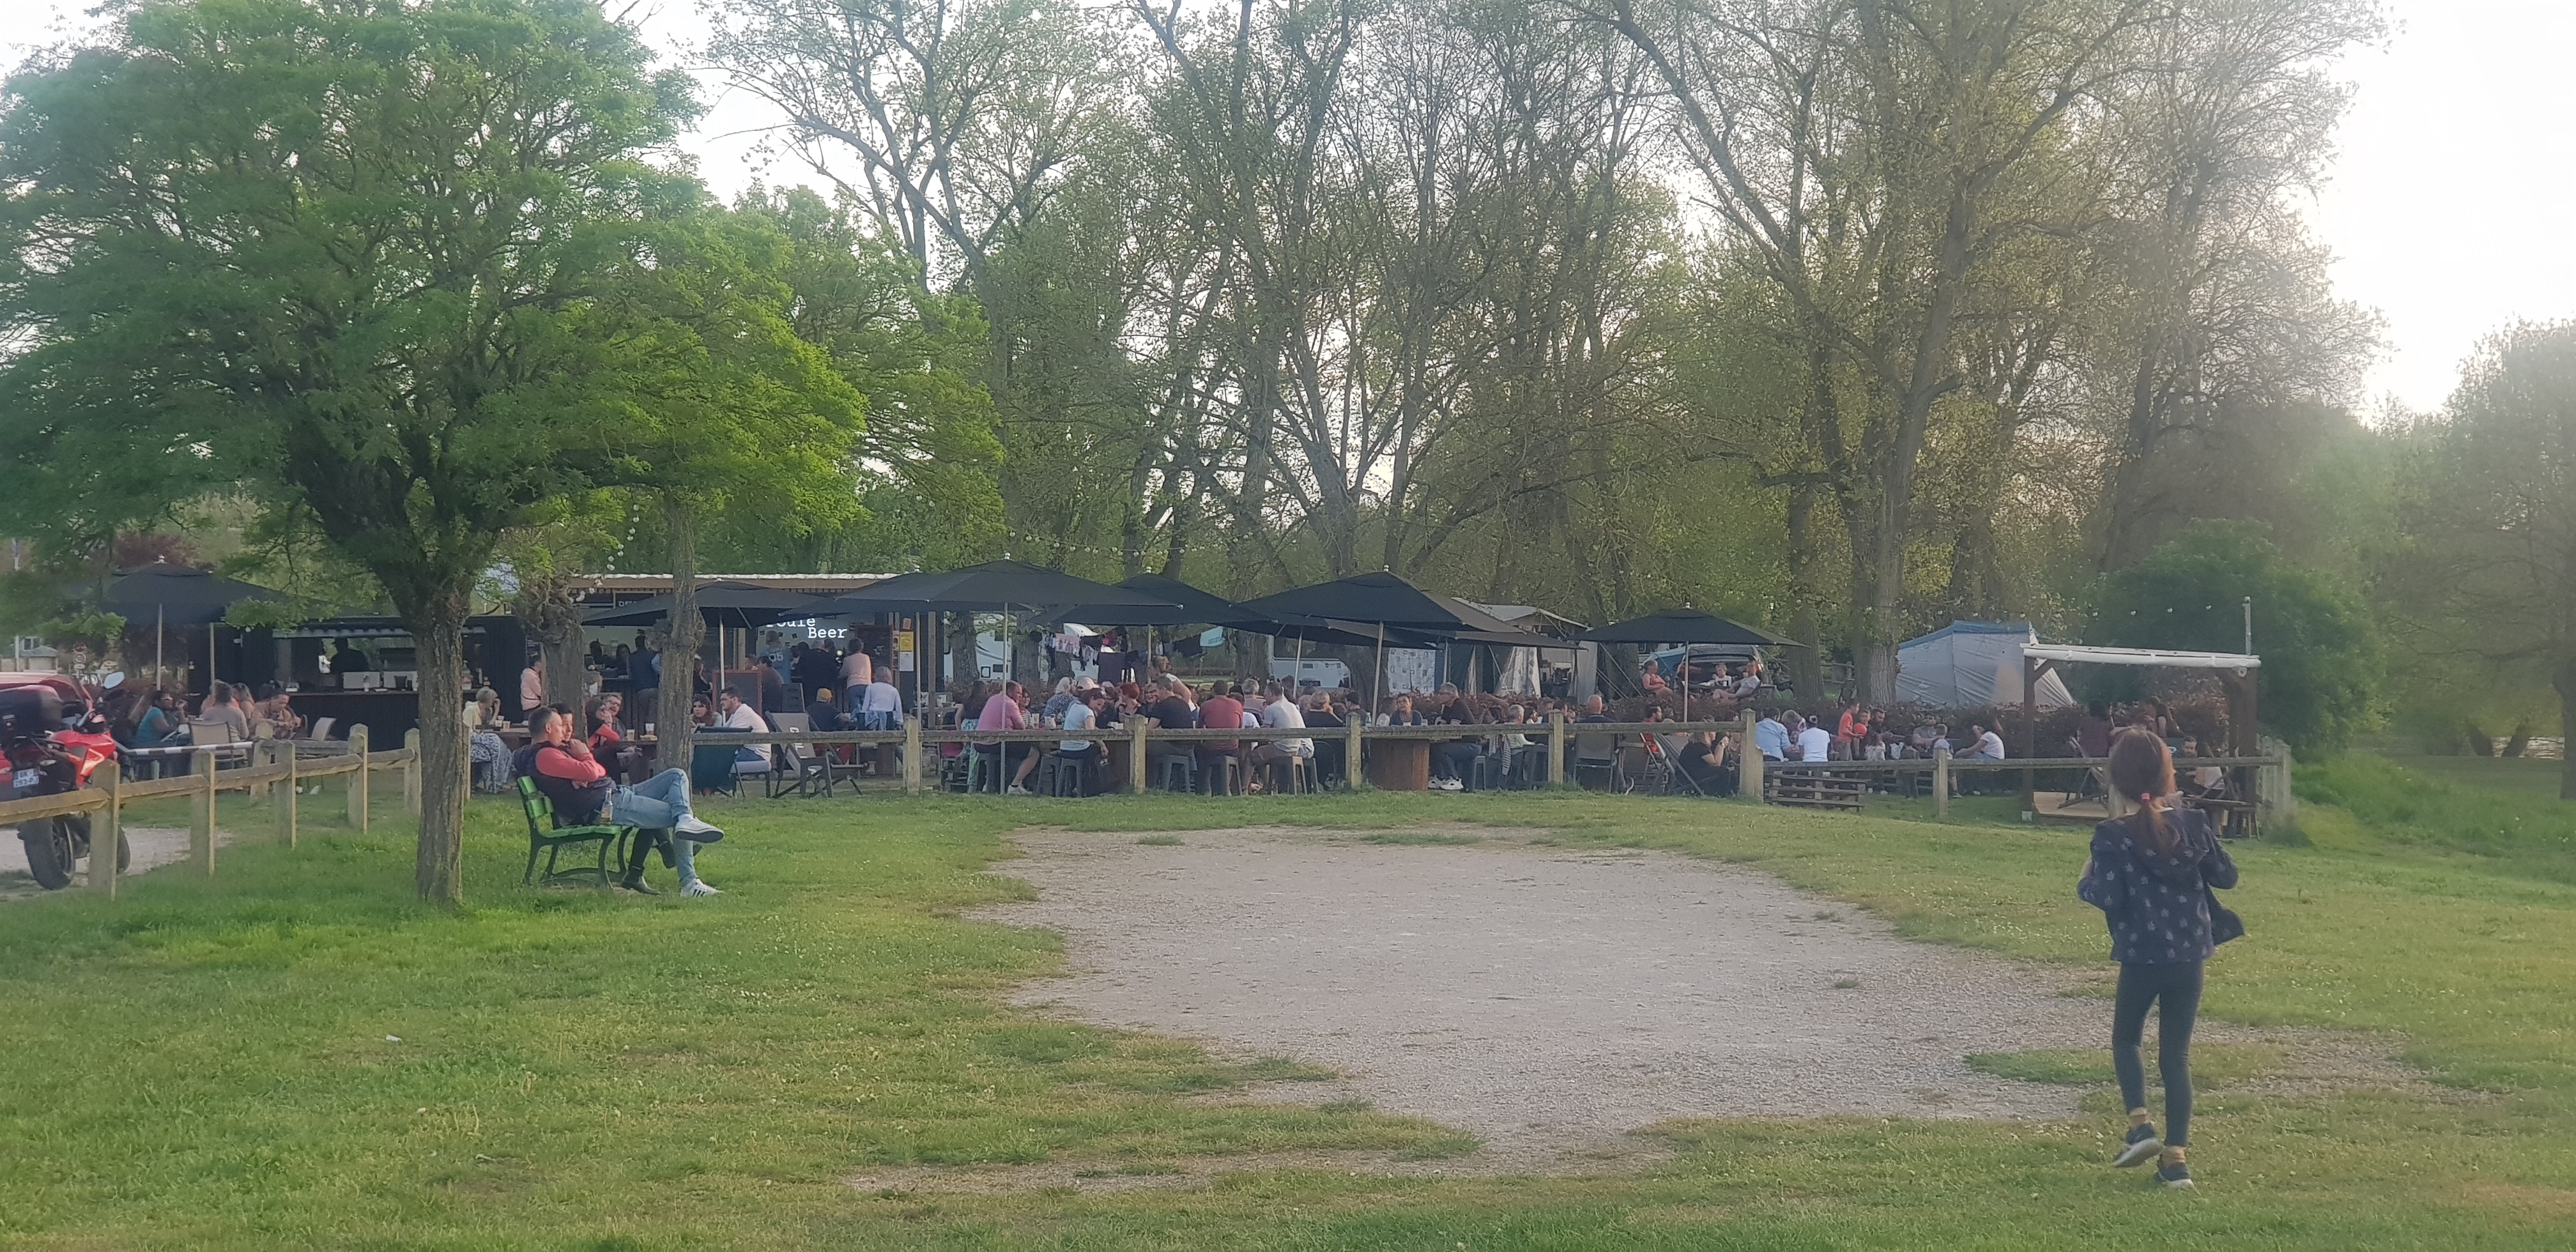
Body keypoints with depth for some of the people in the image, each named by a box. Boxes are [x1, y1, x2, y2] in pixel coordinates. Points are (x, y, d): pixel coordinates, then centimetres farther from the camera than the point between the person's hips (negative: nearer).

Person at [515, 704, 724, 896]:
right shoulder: (544, 756, -14)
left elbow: (601, 771, 16)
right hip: (605, 807, -11)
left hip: (616, 794, 11)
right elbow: (591, 772, -23)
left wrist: (583, 775, -8)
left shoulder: (556, 750, 21)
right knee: (675, 815, -11)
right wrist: (585, 755, -1)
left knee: (677, 776, 6)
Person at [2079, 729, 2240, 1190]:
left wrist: (2086, 883, 3)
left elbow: (2107, 897, -17)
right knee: (2176, 1054, 9)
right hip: (2191, 957, 3)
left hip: (2142, 957, -3)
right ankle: (2176, 1157, 4)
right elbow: (2226, 875, 8)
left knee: (2125, 1039, 21)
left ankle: (2141, 1124, 1)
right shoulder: (2194, 824, -1)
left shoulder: (2113, 837, -13)